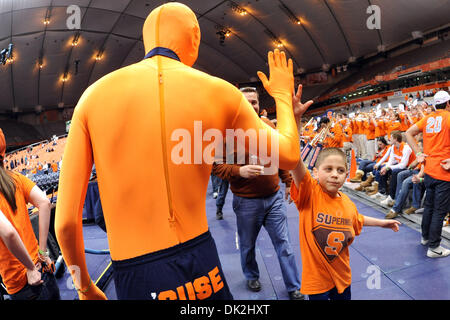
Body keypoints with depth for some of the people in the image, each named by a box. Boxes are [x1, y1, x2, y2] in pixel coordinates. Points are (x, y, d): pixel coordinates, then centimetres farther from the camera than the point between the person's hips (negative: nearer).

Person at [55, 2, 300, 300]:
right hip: (202, 265, 1)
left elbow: (65, 221, -4)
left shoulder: (94, 95, -4)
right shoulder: (219, 92, -5)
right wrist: (283, 95, 25)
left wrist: (85, 287, 14)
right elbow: (288, 156, 10)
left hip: (134, 277, 0)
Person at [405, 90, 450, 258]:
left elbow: (409, 133, 10)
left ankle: (425, 237, 36)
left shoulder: (428, 118, 7)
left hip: (429, 170, 7)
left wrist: (419, 153, 7)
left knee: (429, 205, 22)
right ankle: (433, 247, 11)